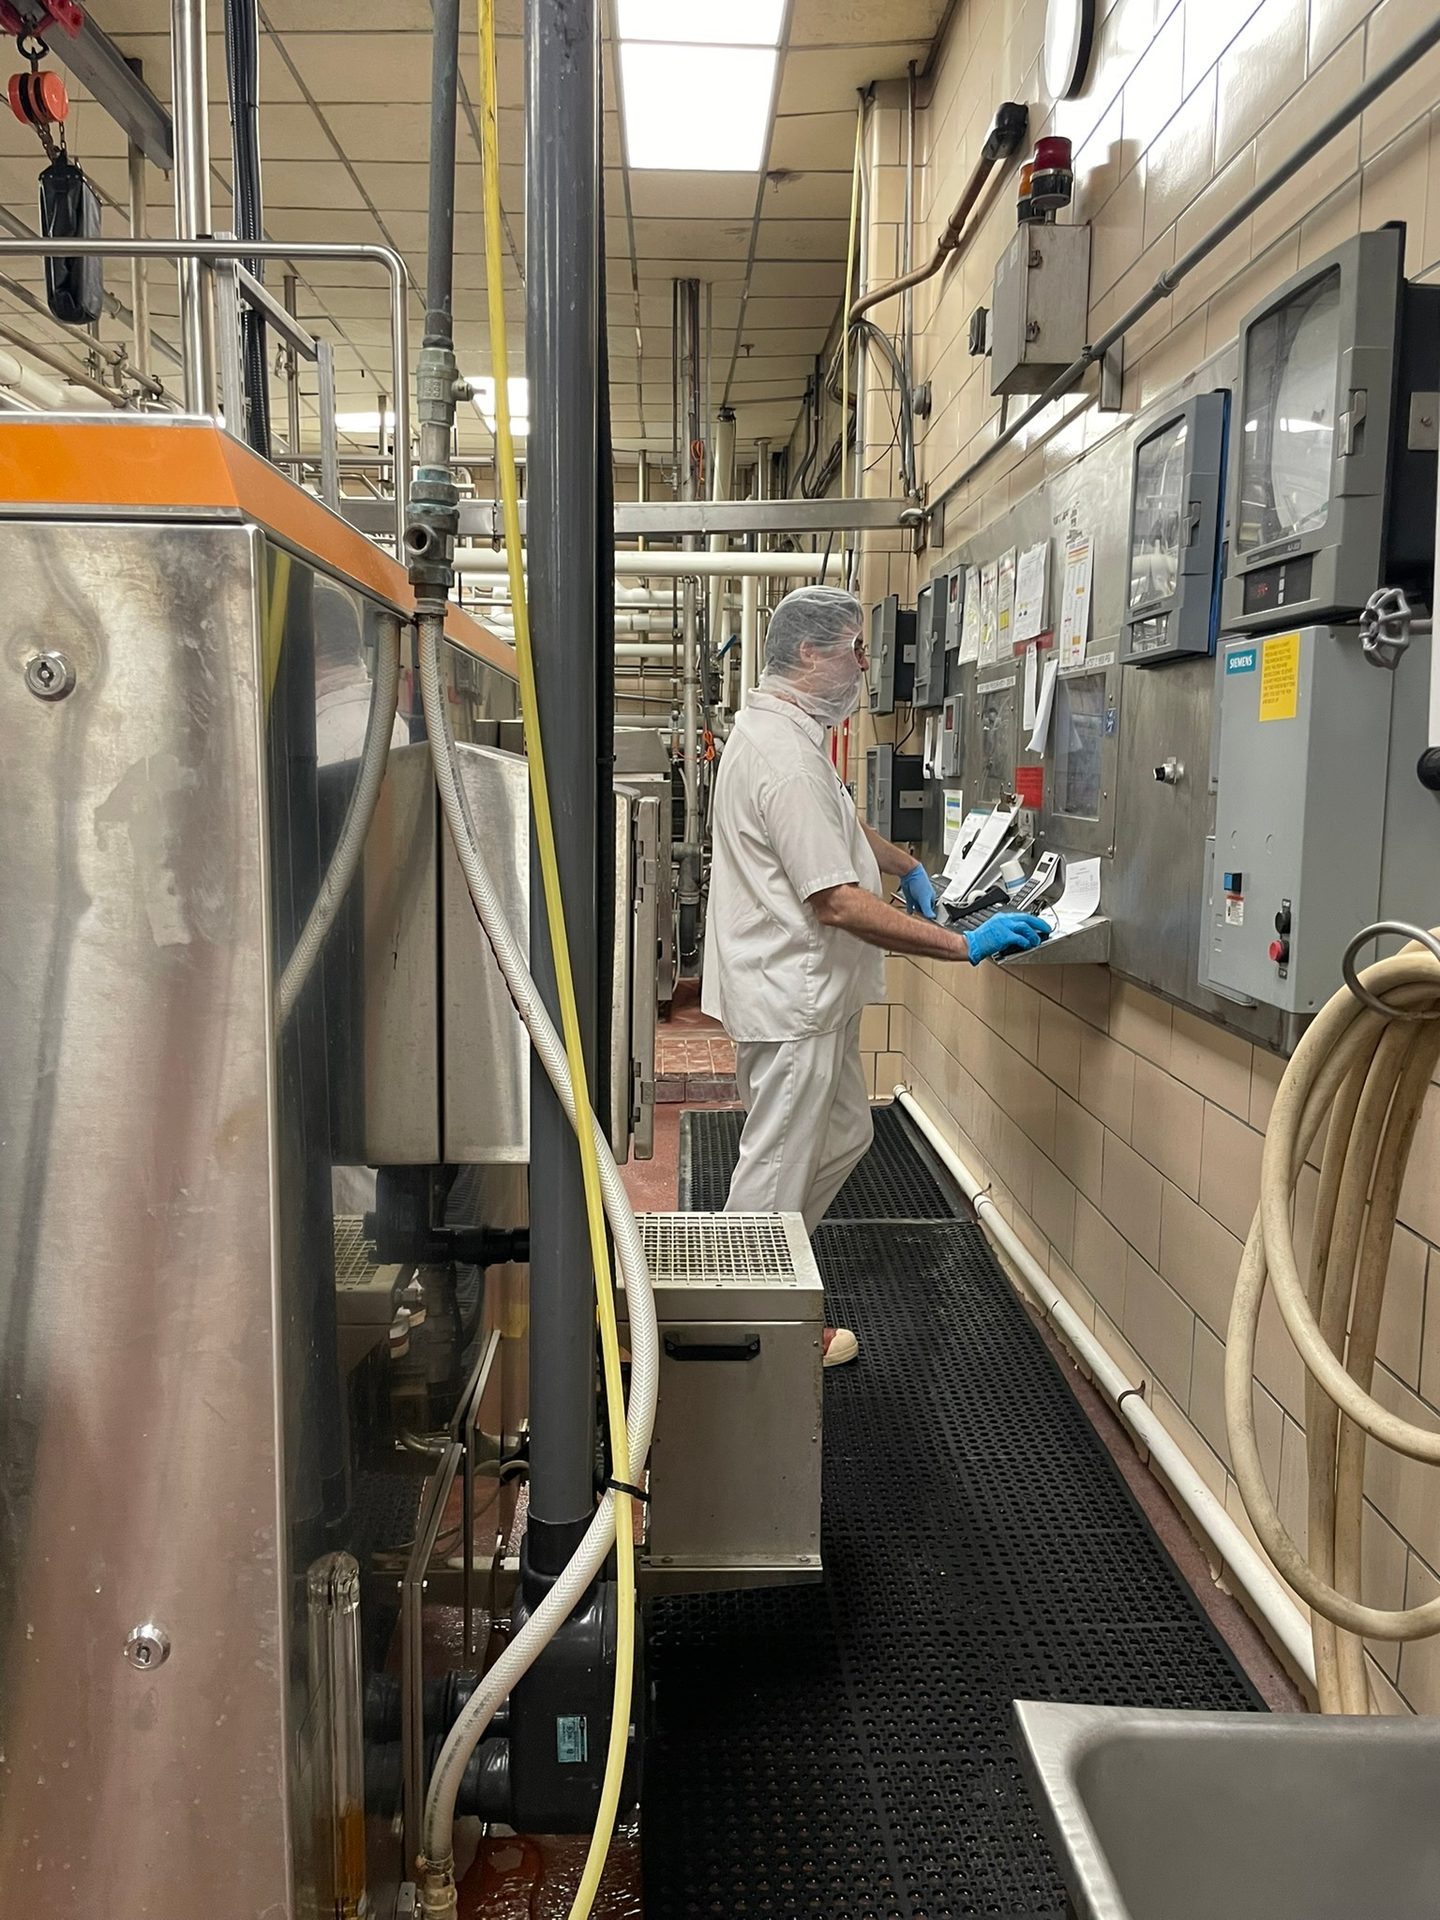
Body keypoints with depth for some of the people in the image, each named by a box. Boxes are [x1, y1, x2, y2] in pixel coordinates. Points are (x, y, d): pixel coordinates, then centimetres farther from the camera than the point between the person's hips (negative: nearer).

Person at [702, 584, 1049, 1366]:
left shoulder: (773, 730, 11)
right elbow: (839, 903, -28)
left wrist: (907, 865, 15)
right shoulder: (787, 758, -24)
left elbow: (838, 824, 29)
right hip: (791, 999, -11)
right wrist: (964, 945, -25)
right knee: (776, 1173, 1)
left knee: (842, 1138, 21)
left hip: (810, 991, 11)